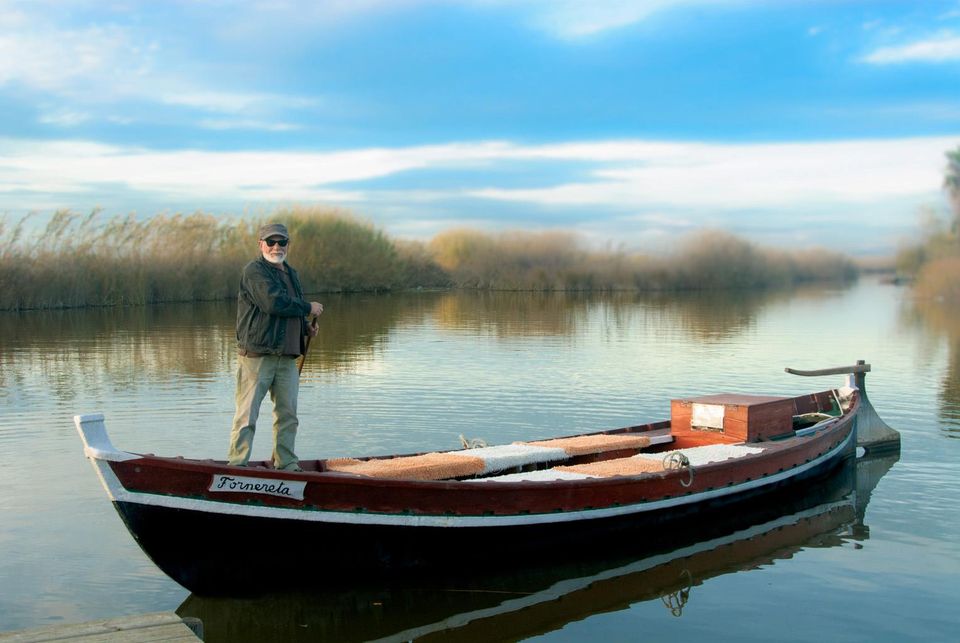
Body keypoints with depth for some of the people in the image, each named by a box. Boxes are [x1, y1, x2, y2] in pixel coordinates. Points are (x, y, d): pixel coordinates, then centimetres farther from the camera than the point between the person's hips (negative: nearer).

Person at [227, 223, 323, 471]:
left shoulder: (291, 274, 20)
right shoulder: (254, 271, -7)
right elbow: (274, 303, -22)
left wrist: (306, 327, 11)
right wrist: (308, 308, -10)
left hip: (287, 357, 8)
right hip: (256, 355, -8)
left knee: (288, 415, 11)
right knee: (247, 414, -4)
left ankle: (287, 464, 20)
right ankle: (237, 465, 1)